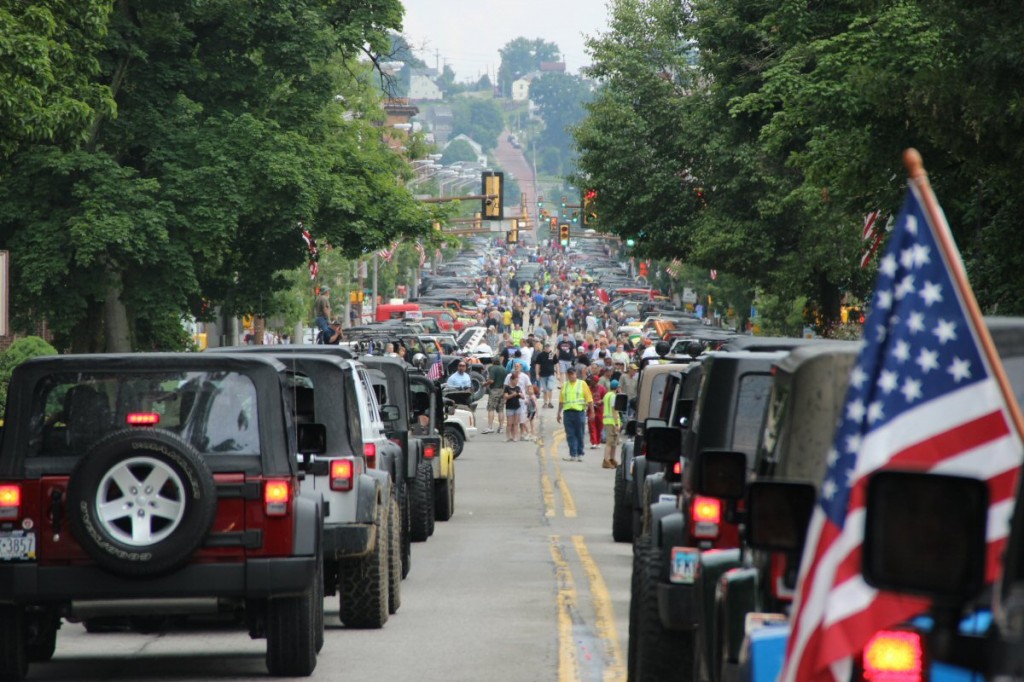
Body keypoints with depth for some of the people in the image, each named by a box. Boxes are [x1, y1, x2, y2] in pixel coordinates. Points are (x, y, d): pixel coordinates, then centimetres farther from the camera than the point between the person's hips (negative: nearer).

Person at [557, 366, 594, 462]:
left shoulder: (582, 384, 3)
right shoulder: (564, 386, 12)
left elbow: (589, 400, 1)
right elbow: (561, 401, 16)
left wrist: (592, 412, -5)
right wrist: (559, 414, 13)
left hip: (579, 412, -3)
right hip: (568, 412, 3)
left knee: (579, 435, 3)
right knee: (570, 435, -1)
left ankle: (580, 454, 13)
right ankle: (573, 455, 0)